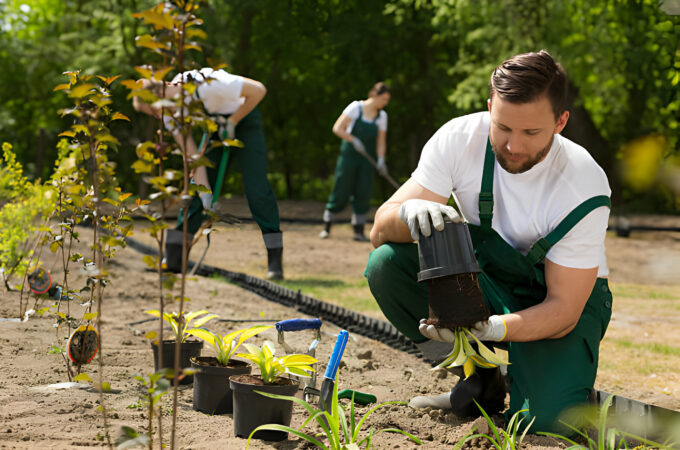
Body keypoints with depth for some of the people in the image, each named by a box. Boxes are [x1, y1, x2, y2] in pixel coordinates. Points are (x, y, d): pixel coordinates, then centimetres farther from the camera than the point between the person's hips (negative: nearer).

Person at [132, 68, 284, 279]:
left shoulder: (204, 84, -36)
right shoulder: (170, 116, -15)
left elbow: (258, 90, -28)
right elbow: (193, 156, -14)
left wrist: (231, 122, -22)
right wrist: (206, 197, -21)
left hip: (244, 120, -5)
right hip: (216, 129, 6)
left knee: (256, 188, -16)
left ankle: (275, 261, -13)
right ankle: (173, 258, 1)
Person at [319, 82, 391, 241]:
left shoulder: (382, 116, 6)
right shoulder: (356, 107, -8)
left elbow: (381, 141, 6)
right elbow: (337, 128, -9)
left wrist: (381, 160, -11)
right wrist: (354, 140, -21)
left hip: (367, 159, 4)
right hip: (349, 155, -4)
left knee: (363, 194, -2)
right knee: (340, 192, -3)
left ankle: (358, 231, 5)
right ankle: (326, 228, 10)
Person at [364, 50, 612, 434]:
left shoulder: (584, 187, -25)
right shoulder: (459, 139, -18)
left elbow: (563, 308, -24)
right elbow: (381, 229, -17)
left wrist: (493, 328, -43)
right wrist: (410, 212, -42)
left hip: (555, 298, -4)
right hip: (486, 280, 4)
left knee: (544, 420, -30)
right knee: (386, 264, -23)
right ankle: (482, 381, -5)